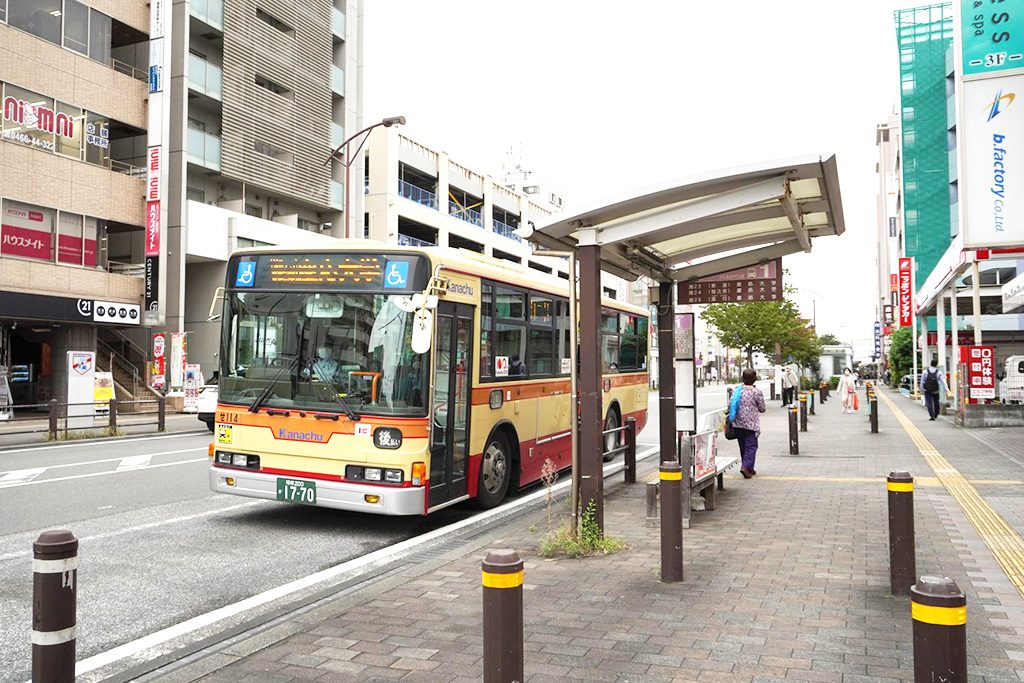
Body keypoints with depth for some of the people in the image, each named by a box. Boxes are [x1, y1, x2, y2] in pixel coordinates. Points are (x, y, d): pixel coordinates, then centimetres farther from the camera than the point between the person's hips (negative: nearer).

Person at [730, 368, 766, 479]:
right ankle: (746, 466, -18)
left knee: (743, 447, 14)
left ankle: (749, 468, 22)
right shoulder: (757, 392, -8)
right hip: (751, 424, -5)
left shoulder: (737, 390, 3)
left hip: (737, 424, 5)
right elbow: (762, 409, -2)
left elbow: (730, 405, 3)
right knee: (751, 446, -1)